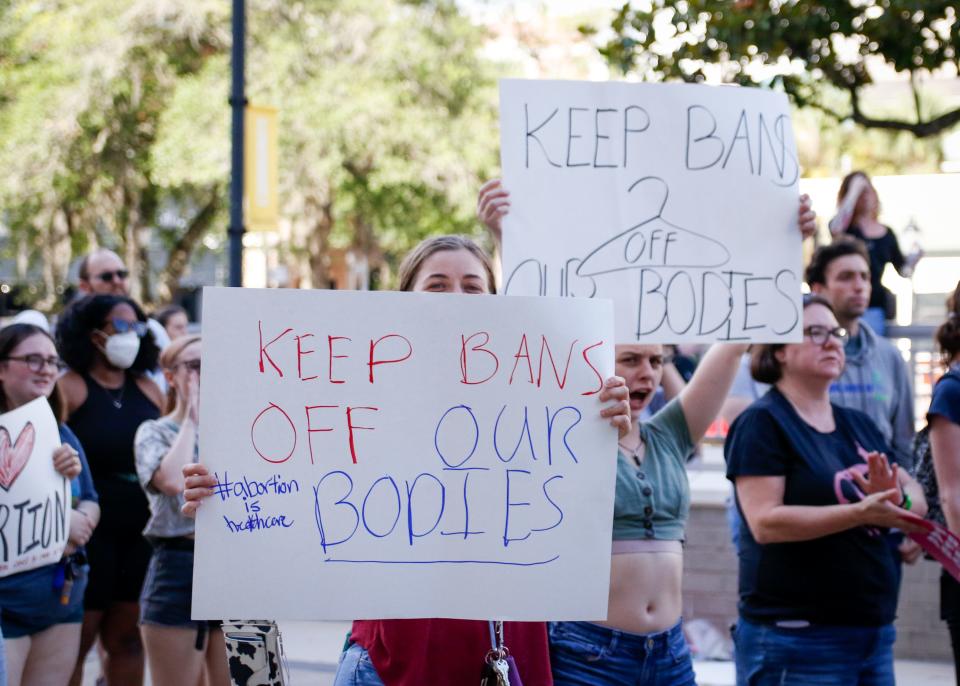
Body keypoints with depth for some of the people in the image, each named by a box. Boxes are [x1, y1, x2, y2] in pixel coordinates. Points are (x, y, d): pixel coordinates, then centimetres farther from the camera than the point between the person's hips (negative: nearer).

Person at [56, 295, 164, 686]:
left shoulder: (147, 390, 12)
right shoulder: (69, 389, -6)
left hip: (142, 533, 5)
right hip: (91, 533, -5)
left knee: (127, 638, 10)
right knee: (76, 641, -2)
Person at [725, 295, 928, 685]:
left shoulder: (858, 426, 16)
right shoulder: (763, 423, -7)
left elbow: (916, 500, 11)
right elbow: (764, 522, -18)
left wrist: (897, 501, -13)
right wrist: (859, 513, -26)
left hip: (874, 634, 7)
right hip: (795, 636, -7)